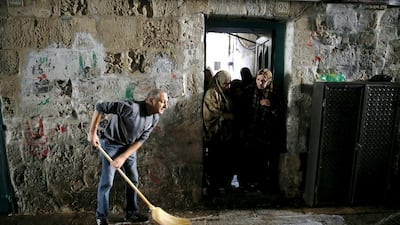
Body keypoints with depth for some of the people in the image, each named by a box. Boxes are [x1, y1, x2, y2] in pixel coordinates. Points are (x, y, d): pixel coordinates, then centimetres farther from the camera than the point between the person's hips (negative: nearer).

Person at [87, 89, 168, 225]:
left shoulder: (155, 118, -11)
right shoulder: (131, 108, -33)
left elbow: (141, 140, -9)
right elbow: (100, 107, -28)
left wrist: (123, 157, -16)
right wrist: (92, 132, -23)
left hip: (129, 147, 7)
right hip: (111, 144, -6)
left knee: (133, 179, 9)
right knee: (107, 182, -4)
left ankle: (132, 213, 24)